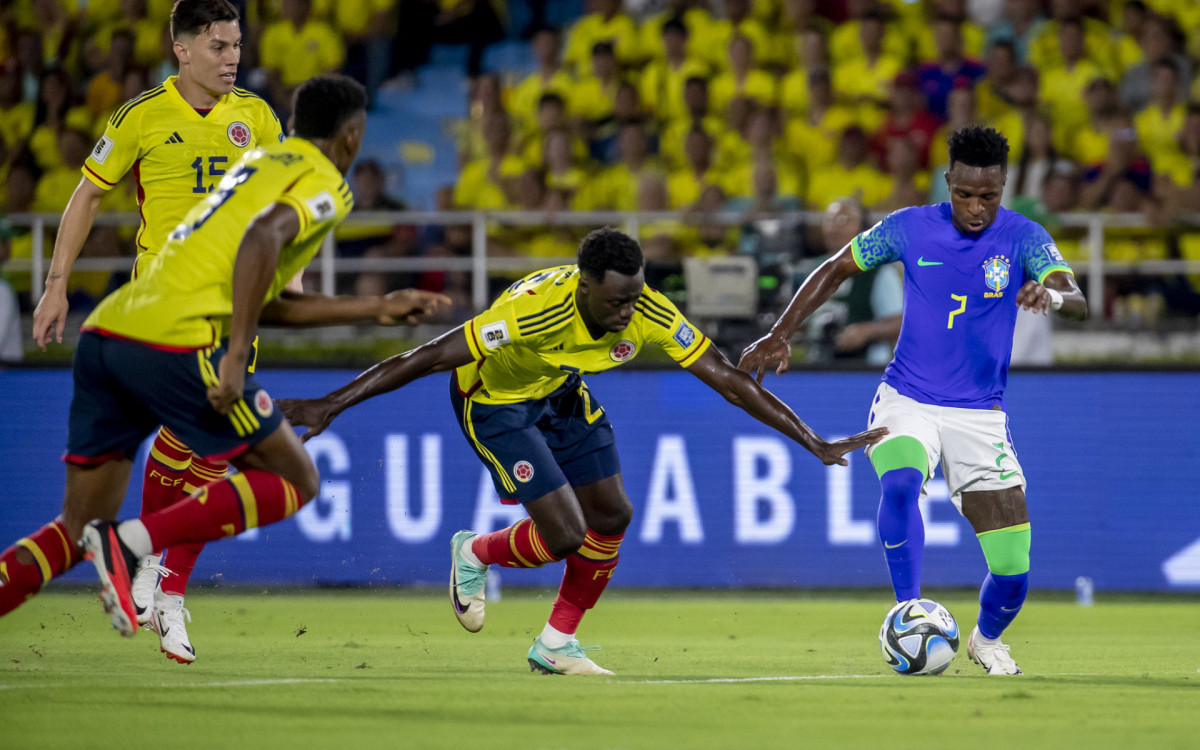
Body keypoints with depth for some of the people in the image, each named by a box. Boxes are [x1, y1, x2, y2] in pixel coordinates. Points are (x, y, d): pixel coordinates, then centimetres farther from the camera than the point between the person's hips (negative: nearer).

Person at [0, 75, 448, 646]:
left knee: (77, 530, 13)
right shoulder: (325, 184, 4)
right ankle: (132, 543, -10)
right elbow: (262, 238, -18)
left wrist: (375, 309, 39)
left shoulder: (259, 161, 29)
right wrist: (236, 357, -20)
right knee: (293, 482, 5)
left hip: (104, 333, 8)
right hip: (176, 342, -8)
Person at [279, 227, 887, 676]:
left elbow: (728, 380, -17)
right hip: (493, 401, -6)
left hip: (560, 392, 6)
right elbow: (429, 358, -36)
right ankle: (474, 554, 18)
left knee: (611, 517, 1)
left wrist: (816, 444, -17)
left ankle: (556, 643, 19)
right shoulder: (536, 311, -40)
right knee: (565, 536, -13)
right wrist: (328, 406, -36)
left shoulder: (649, 314, -25)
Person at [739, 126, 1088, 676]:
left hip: (979, 415, 0)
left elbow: (1078, 303, -23)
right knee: (900, 483, -37)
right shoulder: (910, 228, -4)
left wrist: (1052, 295, -47)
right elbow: (835, 270, 9)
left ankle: (986, 639, 30)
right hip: (906, 403, 0)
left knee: (1013, 571, -3)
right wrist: (780, 335, 2)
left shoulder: (1023, 238, -8)